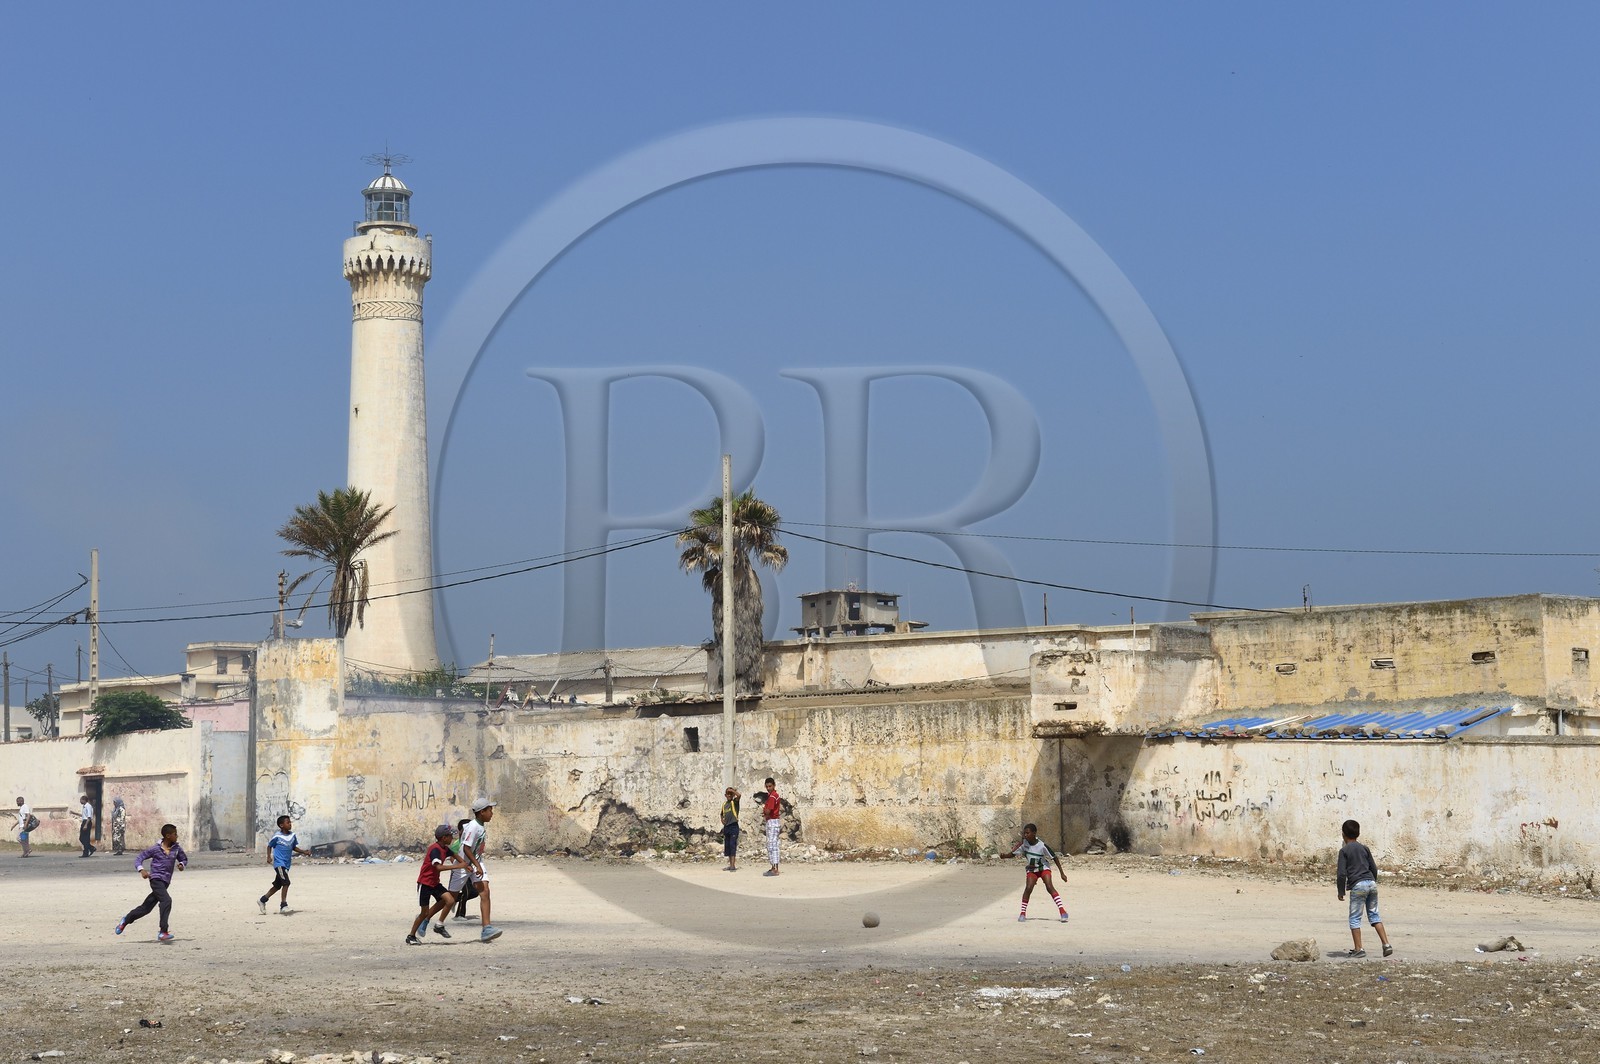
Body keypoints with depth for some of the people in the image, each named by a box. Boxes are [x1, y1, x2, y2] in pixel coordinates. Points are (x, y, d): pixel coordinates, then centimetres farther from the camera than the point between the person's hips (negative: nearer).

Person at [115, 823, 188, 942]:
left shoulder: (176, 848, 5)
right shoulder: (155, 849, -7)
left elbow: (184, 859, 20)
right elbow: (138, 859, -2)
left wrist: (182, 864, -3)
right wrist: (141, 869, -21)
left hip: (165, 882, 6)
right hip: (156, 879, -6)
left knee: (146, 908, 12)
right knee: (166, 900, -27)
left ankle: (126, 920, 36)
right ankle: (163, 932, -27)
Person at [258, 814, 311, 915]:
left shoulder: (293, 835, 5)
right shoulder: (277, 837, -11)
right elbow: (269, 846, 2)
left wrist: (304, 852, 5)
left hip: (286, 864, 7)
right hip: (279, 863, -7)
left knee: (277, 886, 15)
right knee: (286, 882, -20)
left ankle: (262, 900, 32)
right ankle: (283, 906, -15)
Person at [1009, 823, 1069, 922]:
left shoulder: (1042, 846, -25)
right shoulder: (1024, 844, -15)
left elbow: (1054, 858, -18)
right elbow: (1013, 854, -6)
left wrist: (1062, 873, -16)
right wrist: (1004, 855, -29)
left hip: (1043, 868, -3)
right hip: (1031, 870, 3)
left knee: (1049, 887, -21)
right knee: (1028, 888, -17)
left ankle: (1062, 911, -21)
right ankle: (1023, 913, -6)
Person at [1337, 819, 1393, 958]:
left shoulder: (1344, 850, -1)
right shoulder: (1364, 848, 14)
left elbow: (1342, 873, -6)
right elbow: (1374, 868, 16)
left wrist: (1341, 891, 2)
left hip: (1357, 885, -5)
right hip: (1371, 883, 5)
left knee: (1355, 918, 3)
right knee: (1374, 915, 14)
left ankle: (1358, 949, 1)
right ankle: (1386, 945, 5)